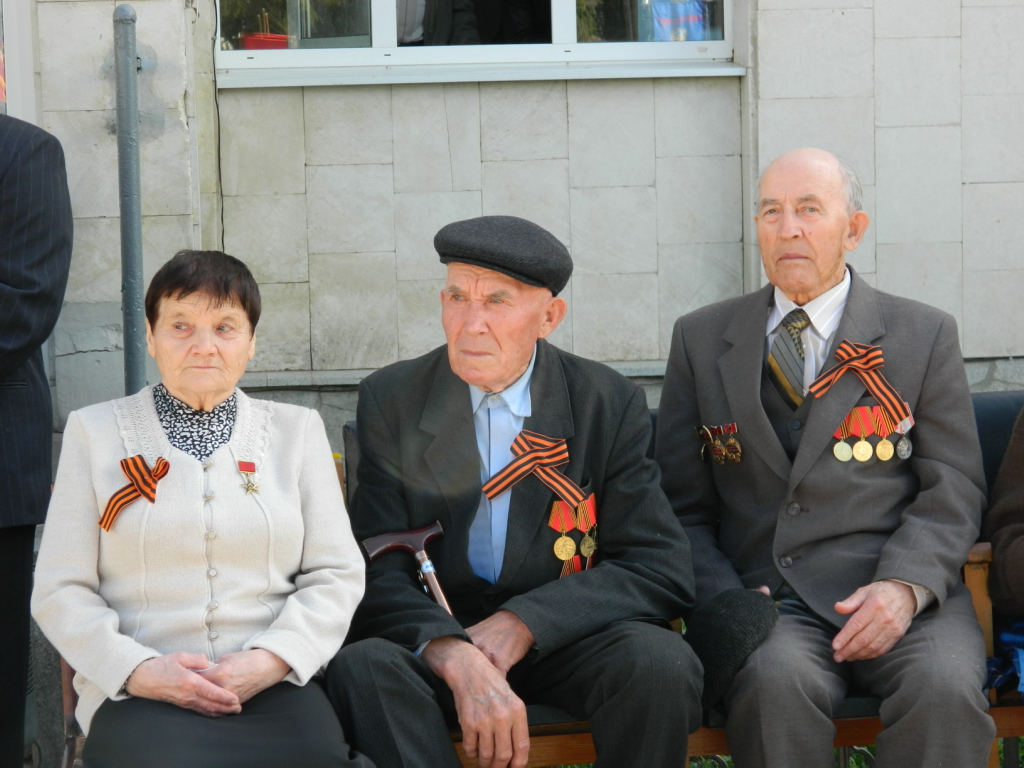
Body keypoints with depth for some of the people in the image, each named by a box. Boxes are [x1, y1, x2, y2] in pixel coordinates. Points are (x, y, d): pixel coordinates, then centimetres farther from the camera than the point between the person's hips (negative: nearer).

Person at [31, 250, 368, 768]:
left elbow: (336, 574, 11)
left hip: (274, 688, 2)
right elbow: (60, 591, 7)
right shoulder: (95, 431, 12)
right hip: (138, 696, -2)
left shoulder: (297, 429, 16)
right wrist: (138, 670, -11)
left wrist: (271, 659, -8)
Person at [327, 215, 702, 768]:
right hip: (432, 636, 0)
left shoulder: (610, 404, -1)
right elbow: (378, 572, -8)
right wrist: (455, 656, -29)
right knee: (362, 667, -32)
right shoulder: (390, 401, 0)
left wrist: (523, 623, -21)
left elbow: (661, 570, -8)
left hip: (561, 637, 1)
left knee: (660, 660, -29)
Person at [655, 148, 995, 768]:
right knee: (778, 683, -35)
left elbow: (953, 489, 7)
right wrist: (726, 600, -6)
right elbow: (681, 503, 12)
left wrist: (906, 586, -12)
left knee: (945, 691, -32)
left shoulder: (926, 335, 12)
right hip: (761, 596, 0)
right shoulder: (701, 339, 15)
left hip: (895, 594, 0)